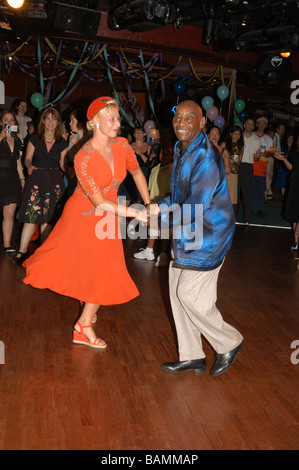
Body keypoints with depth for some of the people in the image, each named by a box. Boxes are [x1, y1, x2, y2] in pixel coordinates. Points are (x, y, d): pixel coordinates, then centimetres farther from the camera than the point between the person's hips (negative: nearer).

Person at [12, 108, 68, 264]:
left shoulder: (62, 143, 7)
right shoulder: (35, 139, 3)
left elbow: (63, 164, 9)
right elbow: (28, 159, 3)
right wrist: (30, 166, -18)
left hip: (54, 181, 2)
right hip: (36, 178, -1)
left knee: (47, 218, 3)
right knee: (31, 215, -9)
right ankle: (22, 251, -3)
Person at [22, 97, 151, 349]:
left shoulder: (122, 145, -12)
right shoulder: (83, 158, -28)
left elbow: (137, 172, 8)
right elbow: (99, 202, -27)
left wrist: (149, 204, 4)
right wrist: (135, 213, -30)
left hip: (107, 216, 6)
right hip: (83, 214, -6)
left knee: (108, 271, 11)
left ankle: (84, 326, 35)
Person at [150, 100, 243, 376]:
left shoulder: (206, 158, -21)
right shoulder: (181, 150, 10)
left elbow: (195, 208, -24)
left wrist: (161, 216, -12)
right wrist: (161, 206, 1)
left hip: (208, 234, -9)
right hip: (187, 235, 9)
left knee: (190, 294, -7)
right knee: (178, 292, 10)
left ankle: (230, 343, 18)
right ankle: (192, 356, 24)